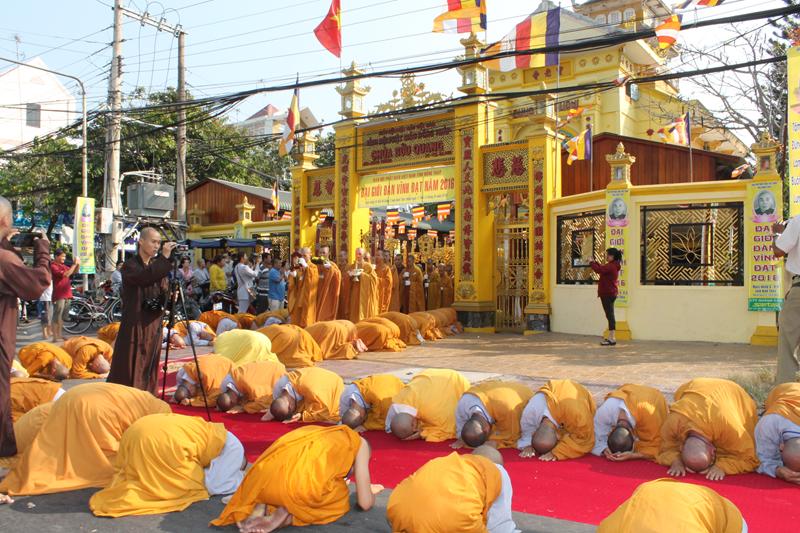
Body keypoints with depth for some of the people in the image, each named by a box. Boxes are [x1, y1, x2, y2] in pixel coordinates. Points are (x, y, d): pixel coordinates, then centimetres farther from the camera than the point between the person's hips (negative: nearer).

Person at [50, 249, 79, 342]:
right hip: (59, 296, -9)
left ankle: (59, 335, 21)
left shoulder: (63, 266, 15)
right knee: (57, 317, -7)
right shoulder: (53, 266, -11)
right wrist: (74, 264, -19)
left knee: (62, 317, 14)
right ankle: (55, 337, -6)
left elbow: (73, 272, 23)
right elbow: (65, 274, -22)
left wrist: (77, 265, 3)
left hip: (67, 294, 9)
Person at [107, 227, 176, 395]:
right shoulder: (130, 265, -5)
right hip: (134, 325, -5)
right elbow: (144, 278, -27)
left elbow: (163, 295, 8)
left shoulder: (157, 266, 11)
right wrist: (164, 258, -28)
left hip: (153, 325, 5)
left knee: (149, 369, 9)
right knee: (131, 369, -5)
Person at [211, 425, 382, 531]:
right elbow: (365, 503, 20)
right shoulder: (359, 442, 23)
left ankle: (259, 509, 8)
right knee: (339, 501, 24)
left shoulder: (319, 434, 37)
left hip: (265, 477, 6)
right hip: (305, 481, -6)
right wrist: (368, 491, 42)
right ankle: (287, 516, -1)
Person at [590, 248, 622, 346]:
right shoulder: (614, 265, 14)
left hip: (608, 294, -11)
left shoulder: (611, 266, -18)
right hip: (610, 293, 11)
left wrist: (591, 263, -12)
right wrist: (595, 262, 8)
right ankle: (611, 337, 22)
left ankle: (612, 338, -8)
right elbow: (602, 268, 20)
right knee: (610, 315, 15)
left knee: (610, 315, -9)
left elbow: (599, 270, -27)